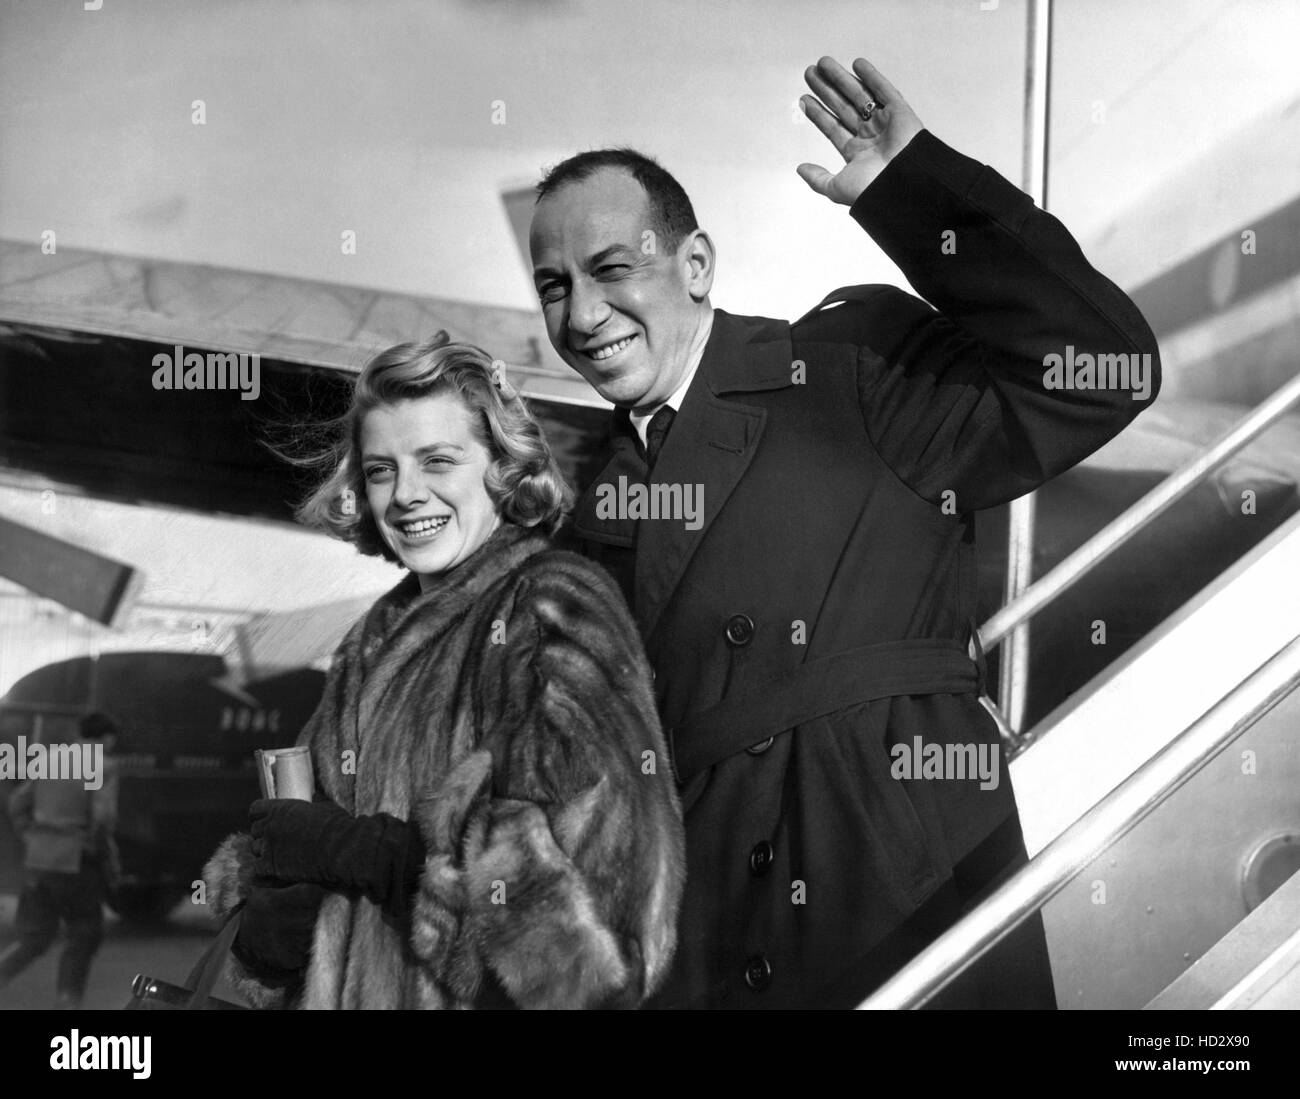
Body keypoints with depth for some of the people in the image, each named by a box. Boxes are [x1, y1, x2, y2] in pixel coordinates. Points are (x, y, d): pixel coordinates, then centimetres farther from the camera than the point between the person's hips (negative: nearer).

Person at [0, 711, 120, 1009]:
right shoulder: (103, 766, -8)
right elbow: (103, 816, -20)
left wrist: (31, 842, 16)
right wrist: (98, 849, -4)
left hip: (39, 860, 6)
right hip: (76, 864, -5)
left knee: (34, 939, 14)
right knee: (86, 936, 13)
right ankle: (67, 1001, 12)